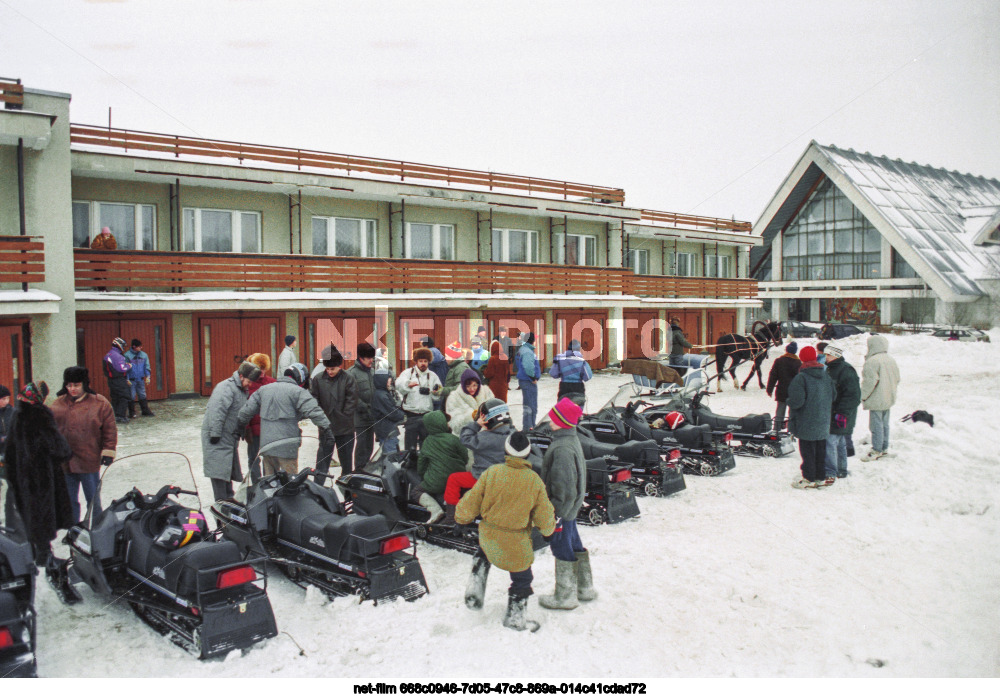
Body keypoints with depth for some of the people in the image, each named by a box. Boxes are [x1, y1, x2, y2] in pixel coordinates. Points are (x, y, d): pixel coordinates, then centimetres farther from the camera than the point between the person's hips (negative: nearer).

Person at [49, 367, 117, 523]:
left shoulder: (100, 403, -4)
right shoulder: (58, 403, 4)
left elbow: (110, 429, -2)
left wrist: (108, 451, -8)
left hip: (90, 462, -3)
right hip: (64, 462, 3)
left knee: (93, 500, 7)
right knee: (69, 500, 13)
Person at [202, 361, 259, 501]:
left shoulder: (242, 390, 13)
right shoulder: (227, 387, -18)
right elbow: (217, 412, -25)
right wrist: (215, 434, -26)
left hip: (230, 436, 10)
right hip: (217, 437, -9)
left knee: (229, 467, 15)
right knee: (219, 469, -8)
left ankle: (229, 499, 25)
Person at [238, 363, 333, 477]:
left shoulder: (263, 389, 15)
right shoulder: (298, 391, -6)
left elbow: (246, 411, 19)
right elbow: (314, 412, -16)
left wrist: (240, 427, 33)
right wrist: (326, 430, -17)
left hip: (266, 445, 6)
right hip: (287, 447, -6)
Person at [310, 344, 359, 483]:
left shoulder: (349, 379, -6)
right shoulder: (318, 379, -2)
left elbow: (352, 402, -7)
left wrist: (343, 418, -11)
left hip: (345, 429, 0)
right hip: (326, 428, 0)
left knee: (347, 462, 14)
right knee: (322, 460, 1)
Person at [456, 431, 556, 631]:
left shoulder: (492, 472, -15)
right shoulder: (534, 481, -14)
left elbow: (472, 500, -6)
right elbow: (545, 515, -5)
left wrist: (462, 516, 14)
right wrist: (548, 529, 17)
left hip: (488, 535, 2)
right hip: (517, 543, -2)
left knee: (483, 556, 35)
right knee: (522, 578, 18)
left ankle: (475, 591, 27)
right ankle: (515, 618, 30)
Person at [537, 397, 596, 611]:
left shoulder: (562, 449, -28)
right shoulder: (572, 439, 5)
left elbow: (565, 486, -28)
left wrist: (557, 513, -21)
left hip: (563, 508, -10)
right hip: (572, 505, 10)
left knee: (562, 548, 5)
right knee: (574, 545, 21)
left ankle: (565, 596, 20)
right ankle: (584, 588, 35)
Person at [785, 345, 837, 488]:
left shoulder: (800, 378, -19)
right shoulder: (826, 376, 3)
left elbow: (796, 401, -23)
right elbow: (833, 396, 9)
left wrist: (788, 401, -3)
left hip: (806, 423, -6)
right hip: (823, 422, 6)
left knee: (807, 450, 2)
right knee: (821, 449, 15)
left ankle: (809, 478, 7)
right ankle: (821, 477, 22)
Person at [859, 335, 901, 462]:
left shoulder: (872, 361, -19)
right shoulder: (891, 360, 8)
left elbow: (870, 381, -21)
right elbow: (897, 379, 15)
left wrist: (863, 396, -11)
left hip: (876, 400, -9)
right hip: (888, 399, 9)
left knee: (876, 425, -2)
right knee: (885, 424, 18)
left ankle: (876, 451, 3)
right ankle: (884, 448, 27)